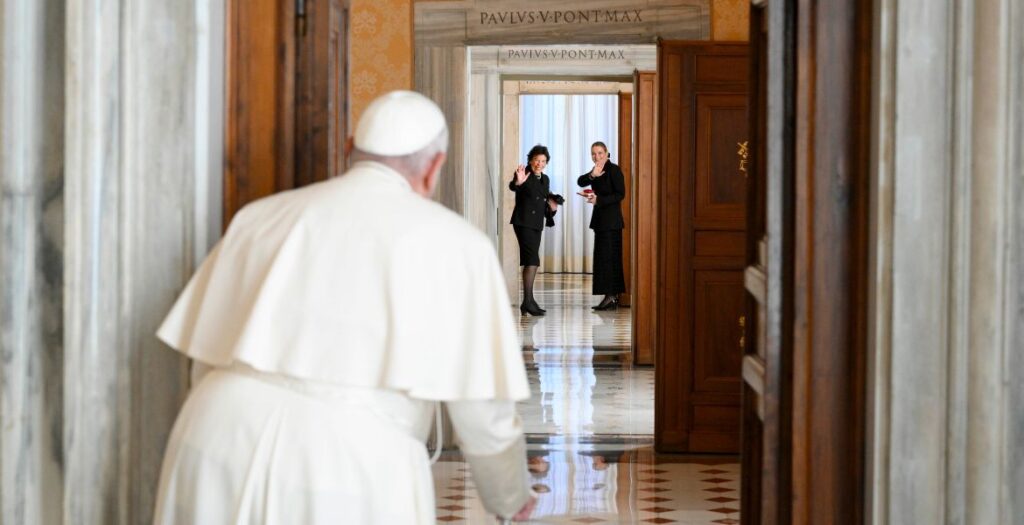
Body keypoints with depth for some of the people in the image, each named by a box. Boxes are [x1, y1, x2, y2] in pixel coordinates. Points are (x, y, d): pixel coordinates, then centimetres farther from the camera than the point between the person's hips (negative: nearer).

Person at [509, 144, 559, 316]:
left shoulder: (545, 179, 14)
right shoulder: (524, 174, -8)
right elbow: (512, 186, -28)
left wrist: (551, 207, 2)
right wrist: (518, 182, -51)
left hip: (537, 224, 8)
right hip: (523, 222, -8)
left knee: (531, 262, 9)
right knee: (532, 260, -17)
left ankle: (527, 302, 13)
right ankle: (528, 301, -20)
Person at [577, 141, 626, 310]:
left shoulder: (613, 169, -9)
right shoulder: (597, 171, 14)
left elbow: (620, 194, -15)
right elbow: (580, 182, -1)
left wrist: (598, 200, -22)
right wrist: (592, 175, -20)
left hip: (611, 220, -8)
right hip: (601, 220, 9)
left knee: (608, 257, -11)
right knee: (603, 258, 8)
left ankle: (611, 296, -11)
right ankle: (612, 297, 10)